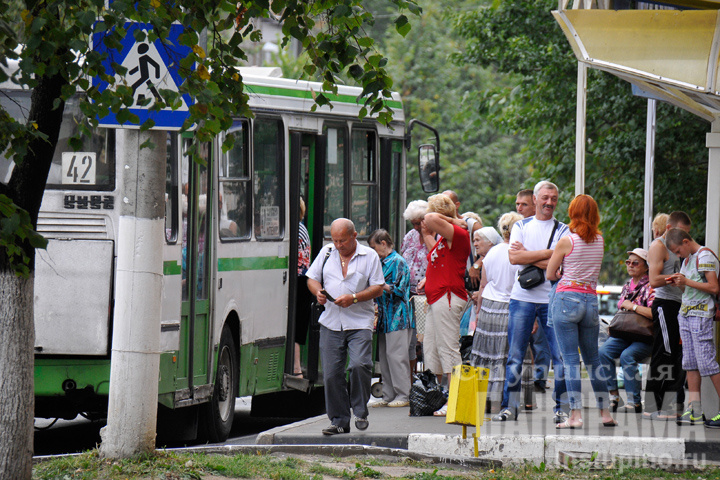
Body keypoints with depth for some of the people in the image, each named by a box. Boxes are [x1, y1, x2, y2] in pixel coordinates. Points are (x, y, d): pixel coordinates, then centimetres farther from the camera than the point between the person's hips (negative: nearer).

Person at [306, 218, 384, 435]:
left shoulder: (370, 256, 2)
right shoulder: (326, 252, 12)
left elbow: (378, 288, -1)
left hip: (359, 322, -3)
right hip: (330, 322, 3)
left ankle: (360, 412, 0)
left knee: (359, 365, -19)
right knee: (331, 373, 0)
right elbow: (312, 278, 17)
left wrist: (354, 298, -15)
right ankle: (339, 420, 10)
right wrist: (318, 291, -6)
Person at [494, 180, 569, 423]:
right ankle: (510, 407, 9)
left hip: (552, 300, -1)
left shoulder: (563, 230, 5)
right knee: (515, 355, 2)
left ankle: (561, 408, 4)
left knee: (560, 355, -4)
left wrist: (527, 256, -8)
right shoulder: (521, 226, 9)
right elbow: (514, 258, -7)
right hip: (522, 298, 1)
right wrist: (547, 253, -12)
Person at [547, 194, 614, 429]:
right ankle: (605, 412, 16)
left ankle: (575, 415, -11)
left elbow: (550, 274, 1)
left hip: (567, 297, -5)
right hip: (591, 300, 5)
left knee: (570, 360, -6)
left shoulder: (566, 241, -8)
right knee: (593, 360, 14)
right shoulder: (599, 240, 6)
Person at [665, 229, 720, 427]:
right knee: (690, 362, 5)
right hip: (686, 313, 9)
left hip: (701, 314, -9)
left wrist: (686, 282, -15)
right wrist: (678, 283, 5)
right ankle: (694, 411, 4)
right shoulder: (688, 258, 16)